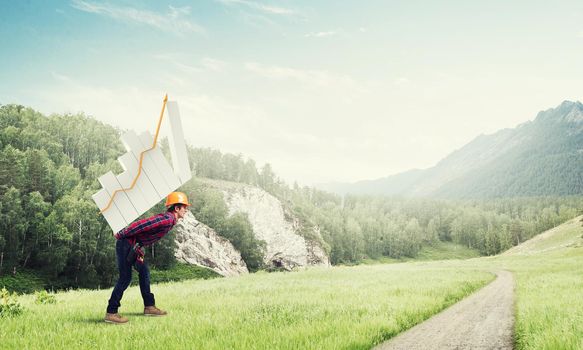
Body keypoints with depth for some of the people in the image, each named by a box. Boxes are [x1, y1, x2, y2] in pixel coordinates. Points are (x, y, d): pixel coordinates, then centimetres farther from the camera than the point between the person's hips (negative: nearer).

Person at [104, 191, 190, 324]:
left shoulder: (169, 220, 14)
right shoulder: (167, 219, -19)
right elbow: (142, 224, -25)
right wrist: (121, 235, -18)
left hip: (134, 246, 10)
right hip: (126, 243, -10)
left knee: (144, 271, 13)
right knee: (125, 278, -9)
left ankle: (149, 306, 20)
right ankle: (111, 313, -4)